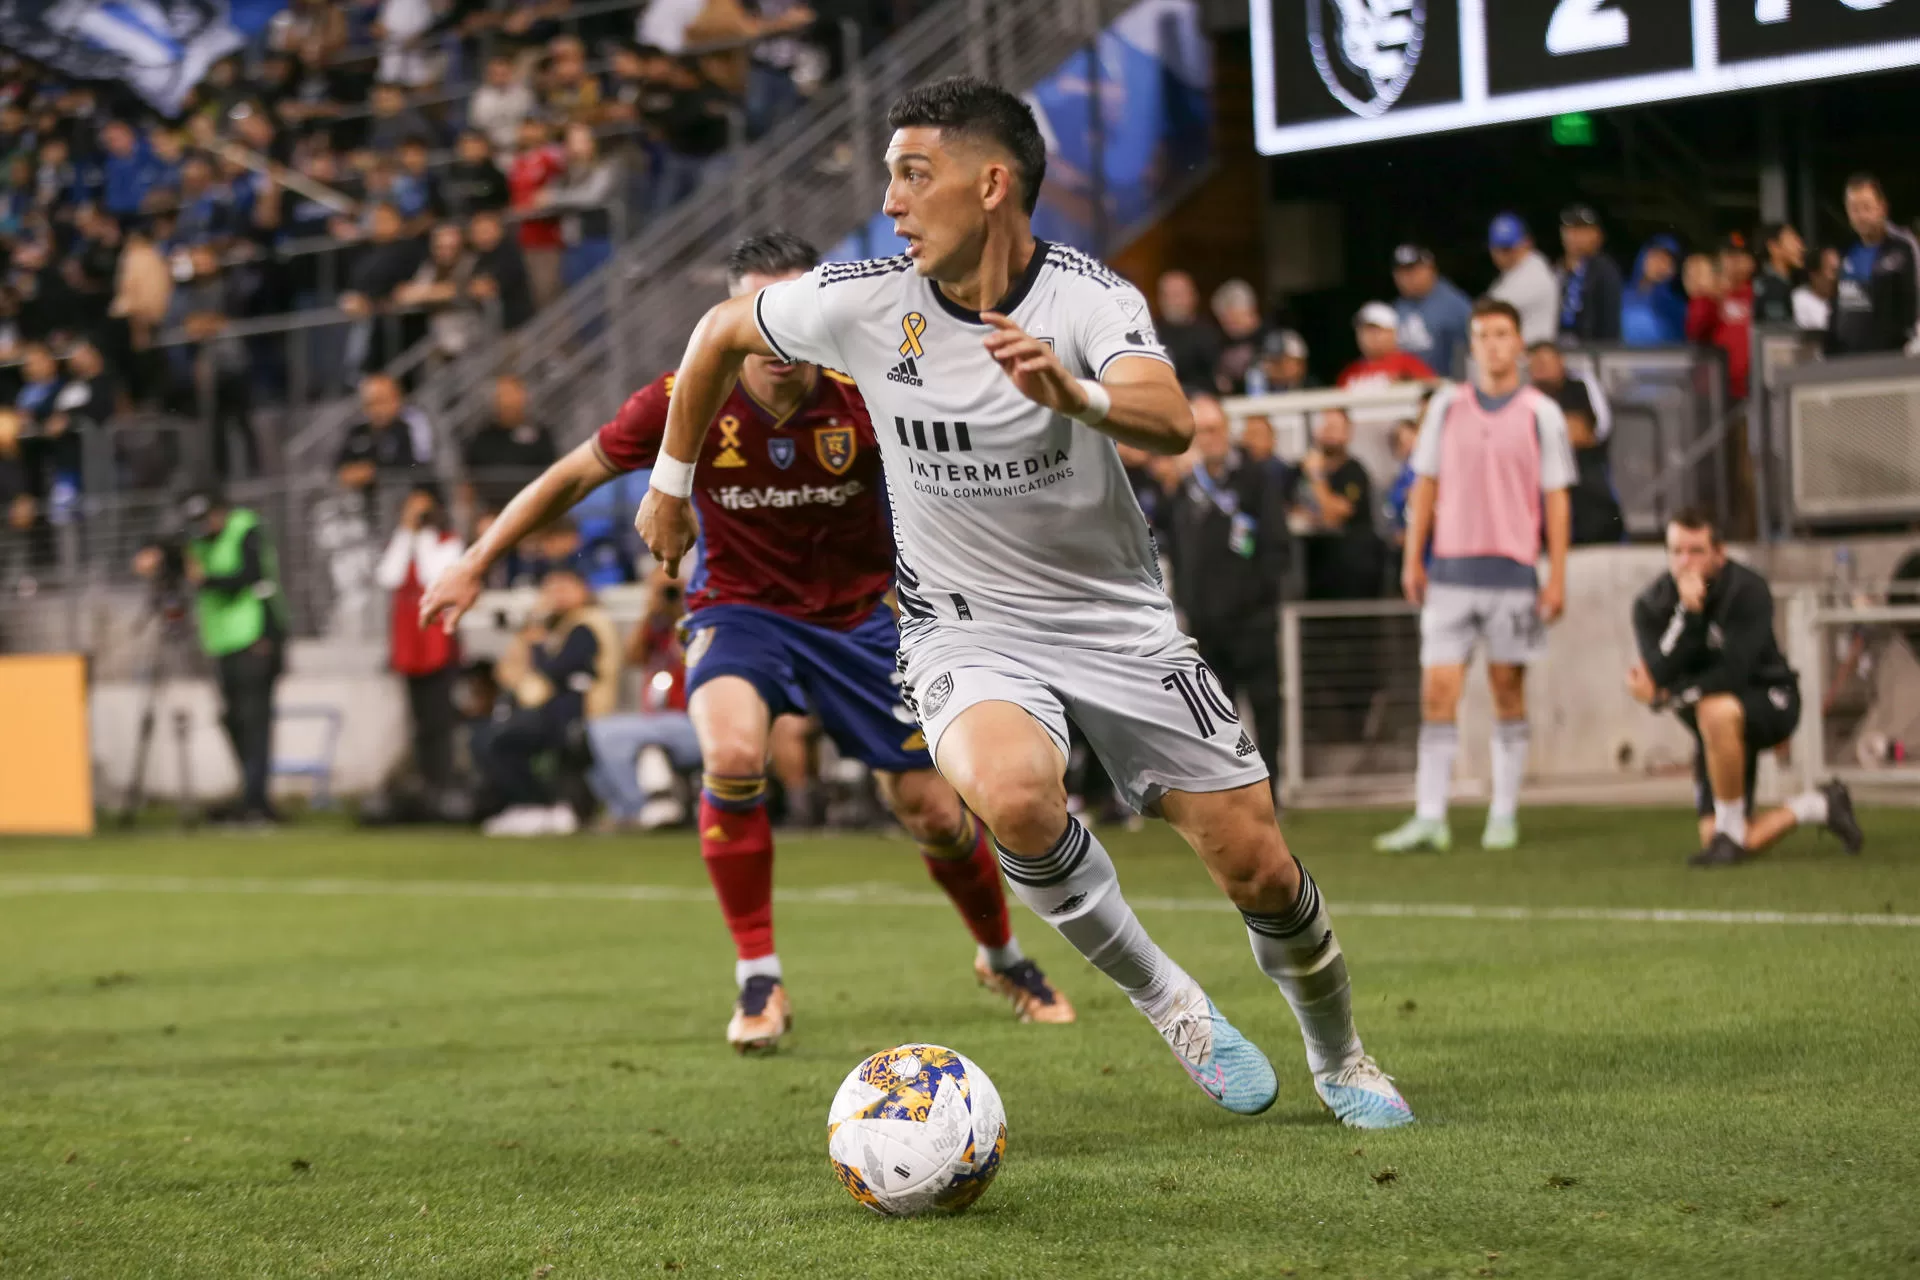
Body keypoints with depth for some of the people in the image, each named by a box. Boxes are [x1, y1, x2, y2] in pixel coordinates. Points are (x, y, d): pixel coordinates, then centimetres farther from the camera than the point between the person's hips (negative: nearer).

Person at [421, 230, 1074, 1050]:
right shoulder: (688, 402, -19)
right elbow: (575, 474, -7)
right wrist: (475, 565, -6)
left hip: (860, 613, 1)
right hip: (739, 607, -1)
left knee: (930, 811, 2)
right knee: (731, 754, -31)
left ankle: (1003, 958, 35)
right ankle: (759, 981, -14)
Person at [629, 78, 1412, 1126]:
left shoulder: (1088, 298, -17)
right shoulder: (861, 303, -10)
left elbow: (1170, 422, -37)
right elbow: (721, 332, 9)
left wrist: (1074, 394, -57)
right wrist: (672, 483, 16)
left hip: (1118, 621, 0)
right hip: (967, 632, 0)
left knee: (1259, 870, -3)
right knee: (1015, 795, -34)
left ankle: (1340, 1061, 28)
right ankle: (1164, 1002, -9)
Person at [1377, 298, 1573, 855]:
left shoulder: (1541, 413, 2)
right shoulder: (1447, 405, 7)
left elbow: (1556, 499, 2)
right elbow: (1425, 484, 11)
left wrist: (1557, 576, -3)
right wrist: (1412, 558, 5)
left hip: (1514, 572, -1)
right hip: (1450, 570, 1)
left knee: (1508, 692, 4)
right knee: (1437, 691, -5)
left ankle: (1504, 815, 12)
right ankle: (1430, 818, -4)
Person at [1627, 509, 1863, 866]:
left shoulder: (1747, 590, -21)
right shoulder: (1651, 604, -10)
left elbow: (1733, 675, -28)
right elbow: (1660, 674, -24)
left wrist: (1663, 693, -21)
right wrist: (1687, 613, -34)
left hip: (1770, 702, -5)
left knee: (1716, 711, -41)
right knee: (1713, 841, -2)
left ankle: (1731, 831, -22)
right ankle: (1819, 807, 25)